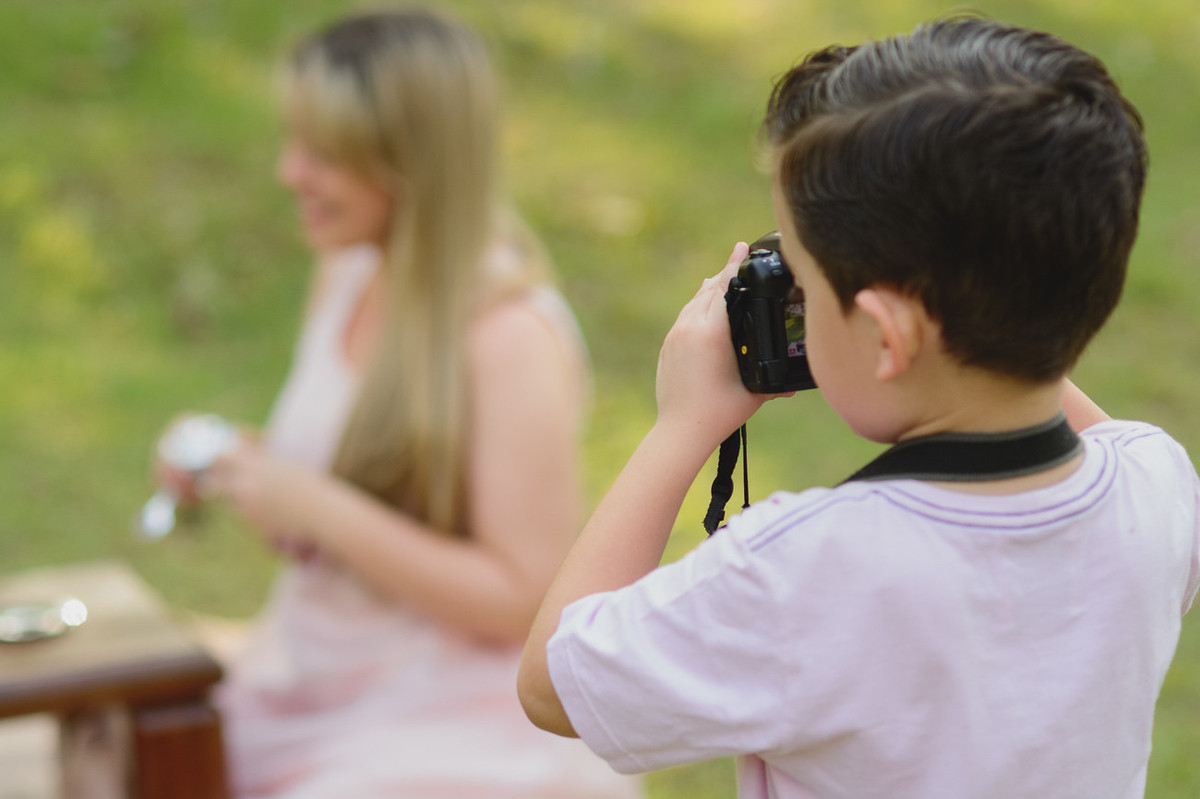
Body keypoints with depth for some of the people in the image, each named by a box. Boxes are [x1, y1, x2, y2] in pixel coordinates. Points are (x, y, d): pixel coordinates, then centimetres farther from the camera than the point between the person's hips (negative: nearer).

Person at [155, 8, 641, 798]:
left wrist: (319, 510, -22)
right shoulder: (345, 273, 5)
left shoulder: (512, 333, -19)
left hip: (456, 726, -7)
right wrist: (241, 464, -4)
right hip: (303, 688, 7)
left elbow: (523, 600, -18)